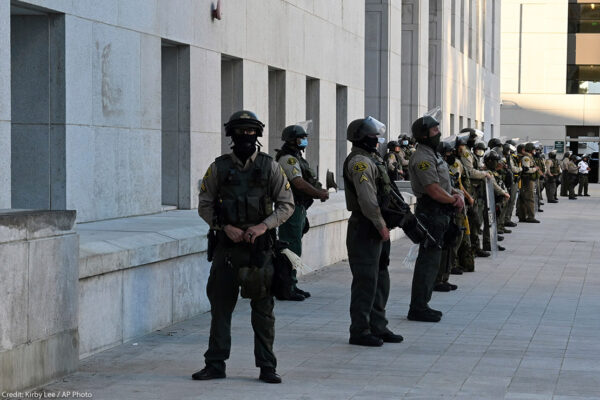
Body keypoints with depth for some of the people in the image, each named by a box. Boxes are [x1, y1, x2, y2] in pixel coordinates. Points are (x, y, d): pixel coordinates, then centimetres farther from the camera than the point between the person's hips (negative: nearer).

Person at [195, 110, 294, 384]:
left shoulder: (269, 167, 1)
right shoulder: (218, 168, 3)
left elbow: (287, 204, 2)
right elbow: (204, 206, 6)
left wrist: (263, 226, -13)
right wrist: (225, 227, -10)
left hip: (260, 246, -1)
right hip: (227, 245, 1)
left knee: (263, 308, 2)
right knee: (220, 305, 4)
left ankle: (267, 366, 9)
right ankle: (215, 364, 12)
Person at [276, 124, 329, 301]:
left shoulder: (296, 158, 19)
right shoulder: (288, 159, -14)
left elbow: (304, 183, 21)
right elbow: (299, 182, -22)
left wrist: (320, 191, 5)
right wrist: (319, 194, -13)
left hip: (298, 208, 11)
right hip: (292, 208, -11)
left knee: (293, 248, 14)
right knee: (291, 248, -9)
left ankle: (291, 285, 21)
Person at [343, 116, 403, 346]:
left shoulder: (371, 159, 18)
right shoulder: (360, 161, -15)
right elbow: (367, 199, -23)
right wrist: (381, 225, -18)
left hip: (377, 229, 11)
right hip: (366, 229, -11)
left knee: (381, 279, 15)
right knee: (366, 281, -6)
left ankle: (377, 327, 22)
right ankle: (359, 332, 0)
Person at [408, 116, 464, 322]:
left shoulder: (433, 155, 18)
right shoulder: (422, 158, -16)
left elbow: (445, 184, 20)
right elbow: (434, 191, -22)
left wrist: (457, 194, -1)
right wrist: (455, 199, -7)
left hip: (439, 214, 11)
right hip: (431, 214, -11)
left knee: (431, 260, 14)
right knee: (429, 261, -8)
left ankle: (421, 305, 21)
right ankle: (418, 308, -5)